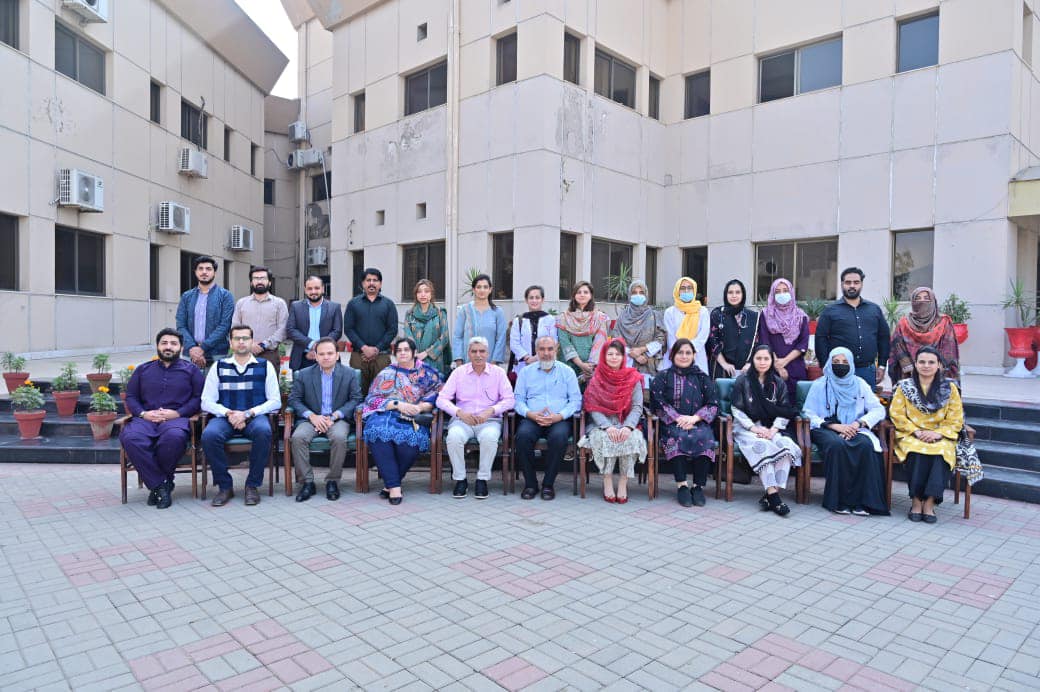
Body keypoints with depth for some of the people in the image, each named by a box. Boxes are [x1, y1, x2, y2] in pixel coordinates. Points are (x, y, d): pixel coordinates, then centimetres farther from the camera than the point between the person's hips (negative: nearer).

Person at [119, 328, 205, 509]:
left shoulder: (191, 370, 17)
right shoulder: (143, 370, 27)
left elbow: (198, 398, 6)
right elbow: (130, 397, 19)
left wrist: (178, 413, -9)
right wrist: (143, 413, -2)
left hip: (176, 418, -3)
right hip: (146, 419, 3)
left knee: (174, 436, -40)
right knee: (130, 437, -33)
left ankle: (157, 483, -16)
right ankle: (160, 485, -24)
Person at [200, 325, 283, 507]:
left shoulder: (265, 367, 10)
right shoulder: (219, 367, 14)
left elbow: (275, 401, 3)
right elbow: (207, 402, 8)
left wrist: (248, 414, -10)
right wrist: (228, 413, -11)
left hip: (255, 417, -1)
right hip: (225, 417, 1)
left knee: (263, 431, -36)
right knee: (209, 435, -31)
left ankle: (252, 485, -18)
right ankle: (225, 486, -13)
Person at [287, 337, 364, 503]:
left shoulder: (350, 374, 6)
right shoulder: (303, 374, 9)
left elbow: (355, 399, 1)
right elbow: (294, 399, 4)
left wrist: (334, 416, -13)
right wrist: (312, 416, -13)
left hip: (338, 419, -1)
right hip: (311, 419, 2)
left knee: (339, 437, -34)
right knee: (298, 437, -29)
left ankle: (332, 481, -17)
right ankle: (307, 482, -17)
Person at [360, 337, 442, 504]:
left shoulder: (427, 373, 18)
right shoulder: (386, 373, 20)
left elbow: (433, 399, 9)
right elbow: (373, 398, 8)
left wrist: (419, 407, -12)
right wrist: (398, 405, -7)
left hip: (413, 418, -1)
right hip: (386, 414, 1)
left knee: (411, 438, -37)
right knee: (379, 431, -36)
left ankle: (390, 483, -17)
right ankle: (394, 485, -32)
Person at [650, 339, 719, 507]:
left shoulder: (702, 378, 17)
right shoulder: (662, 377, 12)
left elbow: (713, 404, 8)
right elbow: (658, 403, 0)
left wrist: (695, 418, -10)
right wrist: (678, 418, -14)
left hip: (698, 423, 1)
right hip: (672, 424, -1)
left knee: (705, 438, -31)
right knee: (677, 437, -34)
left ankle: (698, 486, -24)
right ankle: (682, 485, -29)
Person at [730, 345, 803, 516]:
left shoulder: (778, 383, 14)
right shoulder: (743, 380, 5)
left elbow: (785, 411, 7)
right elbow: (736, 409, -1)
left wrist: (774, 429, -11)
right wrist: (754, 428, -14)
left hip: (771, 428, 3)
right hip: (747, 427, -3)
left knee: (786, 445, -29)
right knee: (762, 446, -34)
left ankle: (770, 494, -31)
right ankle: (773, 495, -36)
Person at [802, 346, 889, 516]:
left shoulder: (860, 384, 14)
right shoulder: (819, 385, 8)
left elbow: (878, 410, 8)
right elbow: (808, 414, 0)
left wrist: (858, 423, -11)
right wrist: (835, 426, -14)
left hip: (855, 430, 2)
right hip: (826, 430, -2)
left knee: (866, 445, -32)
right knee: (837, 445, -36)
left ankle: (861, 501, -27)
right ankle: (839, 500, -28)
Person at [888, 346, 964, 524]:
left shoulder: (949, 388, 8)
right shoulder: (904, 386, 6)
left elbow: (955, 420, 6)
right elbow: (896, 414, 2)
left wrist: (937, 433, -11)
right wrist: (916, 431, -11)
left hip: (940, 437, 1)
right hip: (911, 436, 0)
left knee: (941, 453, -33)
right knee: (917, 453, -34)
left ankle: (929, 503, -24)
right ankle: (916, 501, -21)